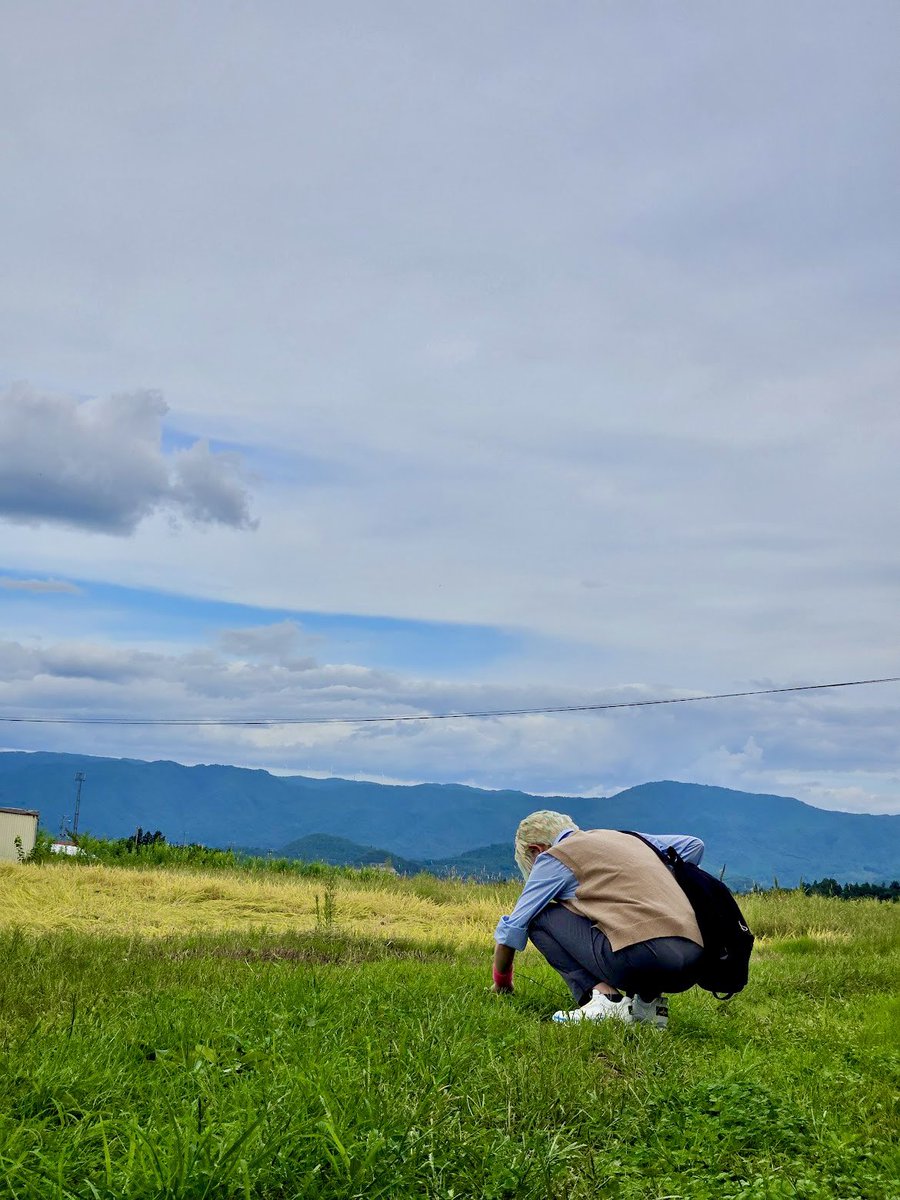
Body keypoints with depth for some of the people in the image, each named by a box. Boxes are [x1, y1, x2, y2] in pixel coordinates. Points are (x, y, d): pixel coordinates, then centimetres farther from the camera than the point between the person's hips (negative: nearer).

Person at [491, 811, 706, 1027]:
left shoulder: (554, 857, 11)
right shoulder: (626, 838, 28)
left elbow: (512, 929, 14)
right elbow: (693, 845, 33)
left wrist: (501, 982, 31)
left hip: (642, 957, -7)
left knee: (540, 917, 11)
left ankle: (602, 997, -6)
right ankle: (648, 999, 12)